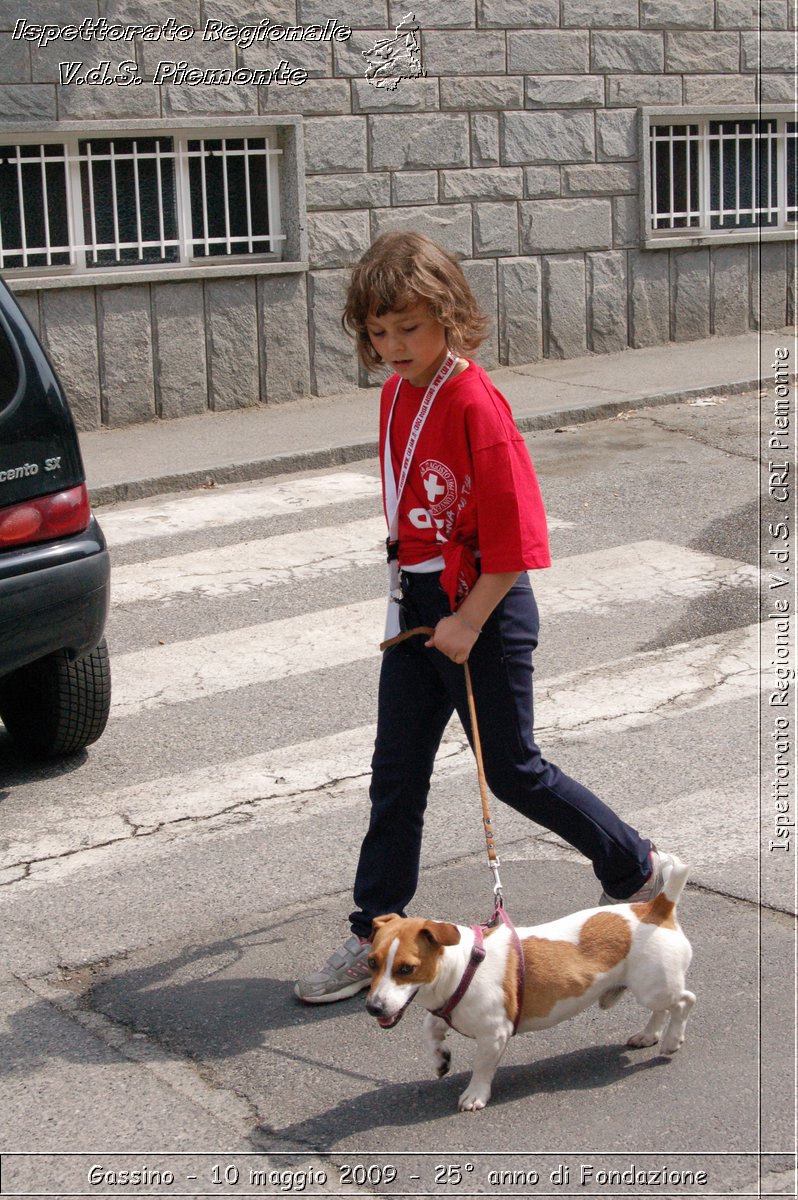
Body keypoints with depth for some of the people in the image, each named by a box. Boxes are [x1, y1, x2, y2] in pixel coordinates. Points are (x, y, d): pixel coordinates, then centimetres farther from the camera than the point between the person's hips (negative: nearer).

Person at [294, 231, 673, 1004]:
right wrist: (410, 586, 17)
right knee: (395, 773, 9)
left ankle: (636, 868, 27)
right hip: (417, 604, 8)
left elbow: (515, 533, -20)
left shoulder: (474, 404, -20)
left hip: (484, 607, -8)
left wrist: (469, 620, -19)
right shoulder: (396, 395, 6)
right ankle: (375, 936, 18)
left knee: (510, 769, 6)